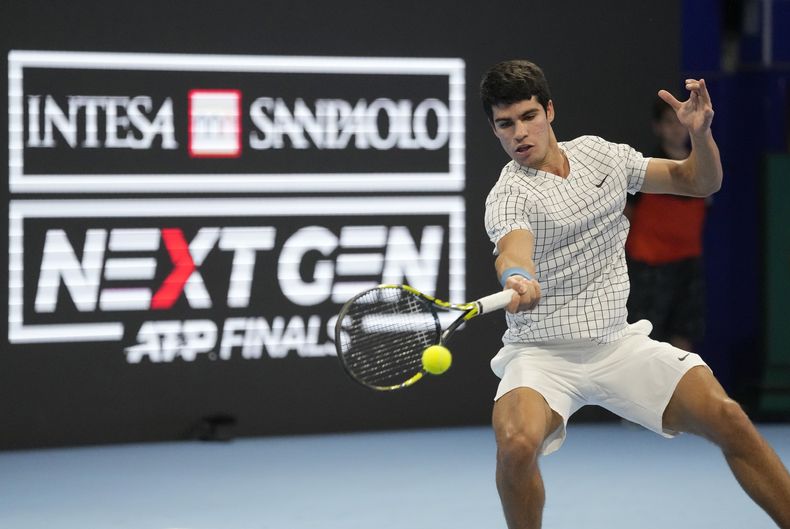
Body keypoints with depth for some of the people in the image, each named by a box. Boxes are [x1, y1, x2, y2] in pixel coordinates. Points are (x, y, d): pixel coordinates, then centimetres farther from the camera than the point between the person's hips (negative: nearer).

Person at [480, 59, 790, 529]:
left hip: (618, 344, 4)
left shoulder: (599, 154, 7)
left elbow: (700, 182, 13)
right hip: (542, 353, -4)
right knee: (517, 443, -32)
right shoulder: (508, 196, -10)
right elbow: (513, 248, -33)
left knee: (726, 417, -15)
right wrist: (518, 279, -57)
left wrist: (701, 133, -9)